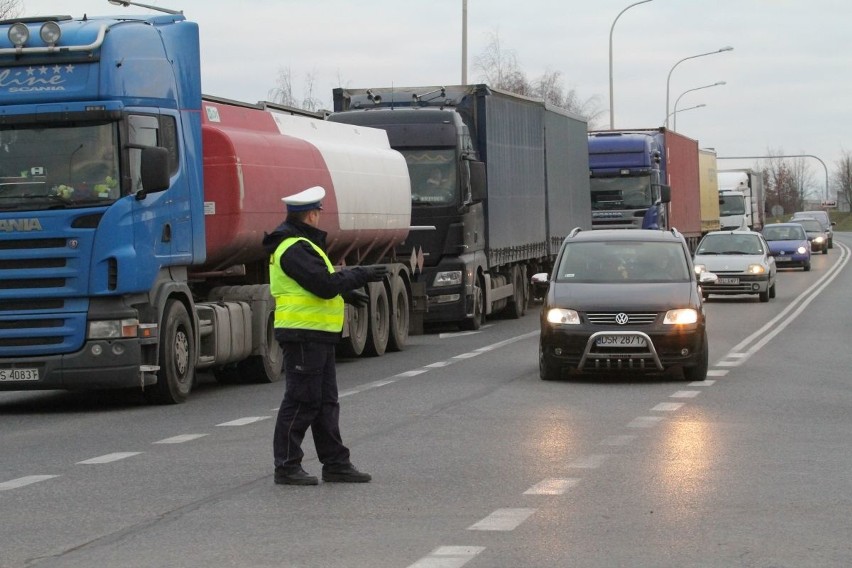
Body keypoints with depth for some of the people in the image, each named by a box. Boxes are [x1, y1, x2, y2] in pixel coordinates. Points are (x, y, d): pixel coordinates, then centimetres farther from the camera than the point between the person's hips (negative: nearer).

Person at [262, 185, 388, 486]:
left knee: (326, 402, 13)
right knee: (301, 402, -6)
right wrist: (360, 275, -13)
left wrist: (345, 292, 28)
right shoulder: (295, 248, -18)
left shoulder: (299, 244, 17)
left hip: (317, 337, 11)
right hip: (304, 334, -11)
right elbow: (325, 284, -24)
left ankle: (335, 463, 18)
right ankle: (286, 467, 0)